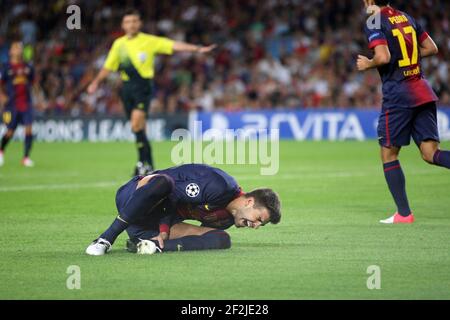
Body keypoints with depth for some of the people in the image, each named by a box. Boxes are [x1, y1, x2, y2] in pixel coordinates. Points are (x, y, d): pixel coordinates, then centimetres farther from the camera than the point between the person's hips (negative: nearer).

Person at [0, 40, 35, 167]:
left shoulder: (28, 68, 9)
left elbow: (33, 83, 20)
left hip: (26, 103, 3)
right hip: (11, 104, -3)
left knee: (29, 129, -11)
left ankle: (26, 157, -5)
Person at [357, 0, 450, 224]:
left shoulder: (374, 24, -6)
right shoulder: (407, 18, 15)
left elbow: (383, 57, -19)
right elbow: (431, 48, 17)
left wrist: (367, 64, 0)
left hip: (398, 94, -6)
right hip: (423, 92, 6)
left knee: (388, 154, 6)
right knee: (430, 153, 1)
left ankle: (404, 214, 5)